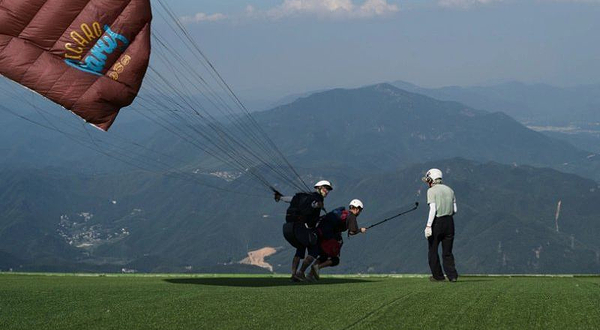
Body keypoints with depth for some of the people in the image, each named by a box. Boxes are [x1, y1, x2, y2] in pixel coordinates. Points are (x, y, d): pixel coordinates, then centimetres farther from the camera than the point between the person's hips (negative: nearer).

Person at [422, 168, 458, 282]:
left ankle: (438, 276, 12)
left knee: (433, 251, 9)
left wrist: (428, 226, -17)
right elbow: (455, 209, 9)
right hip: (449, 221, 5)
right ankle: (452, 275, 0)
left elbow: (433, 209, -16)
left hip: (436, 222, -5)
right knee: (447, 251, 10)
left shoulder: (431, 191, -6)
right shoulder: (449, 190, 11)